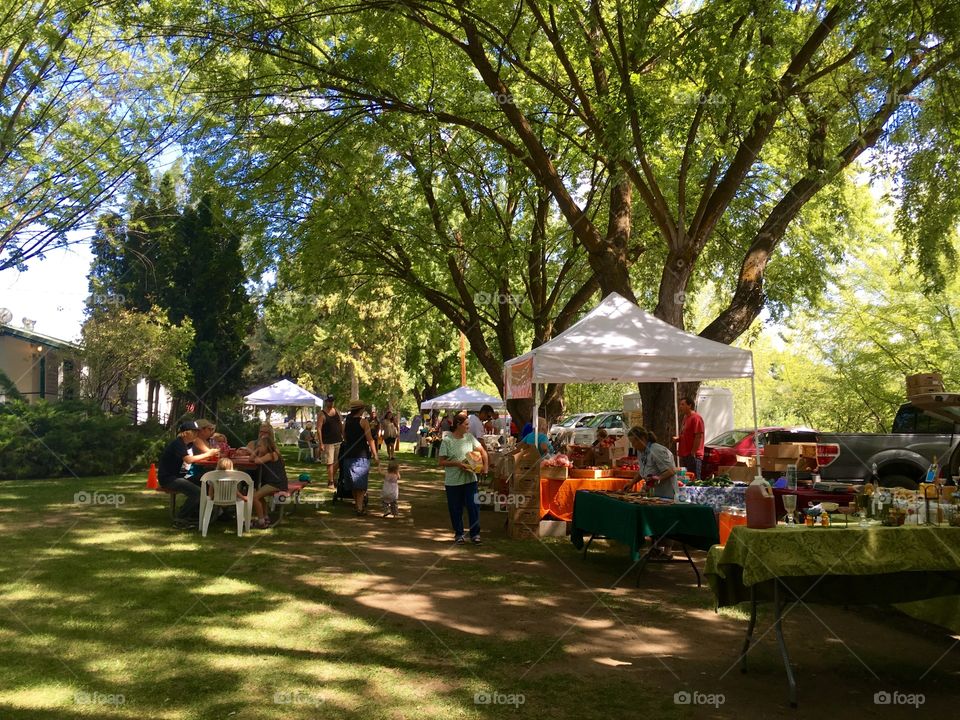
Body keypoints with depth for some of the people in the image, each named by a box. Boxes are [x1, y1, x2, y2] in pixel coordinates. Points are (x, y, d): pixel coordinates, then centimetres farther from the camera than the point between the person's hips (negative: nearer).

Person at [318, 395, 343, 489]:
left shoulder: (337, 411, 10)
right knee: (330, 463, -3)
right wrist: (321, 443, -16)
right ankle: (330, 482, 5)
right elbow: (319, 429, -11)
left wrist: (344, 437, 12)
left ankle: (331, 479, 23)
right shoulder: (322, 414, -7)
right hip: (328, 442, -6)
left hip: (338, 441, 6)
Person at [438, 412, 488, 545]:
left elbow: (482, 451, 12)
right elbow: (441, 462, -8)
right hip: (453, 481, -3)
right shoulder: (447, 441, -9)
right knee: (456, 509, 7)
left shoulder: (469, 437, 4)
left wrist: (485, 466, 0)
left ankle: (475, 534, 11)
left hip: (470, 479, 3)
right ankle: (458, 534, 23)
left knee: (473, 506, 0)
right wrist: (457, 464, -19)